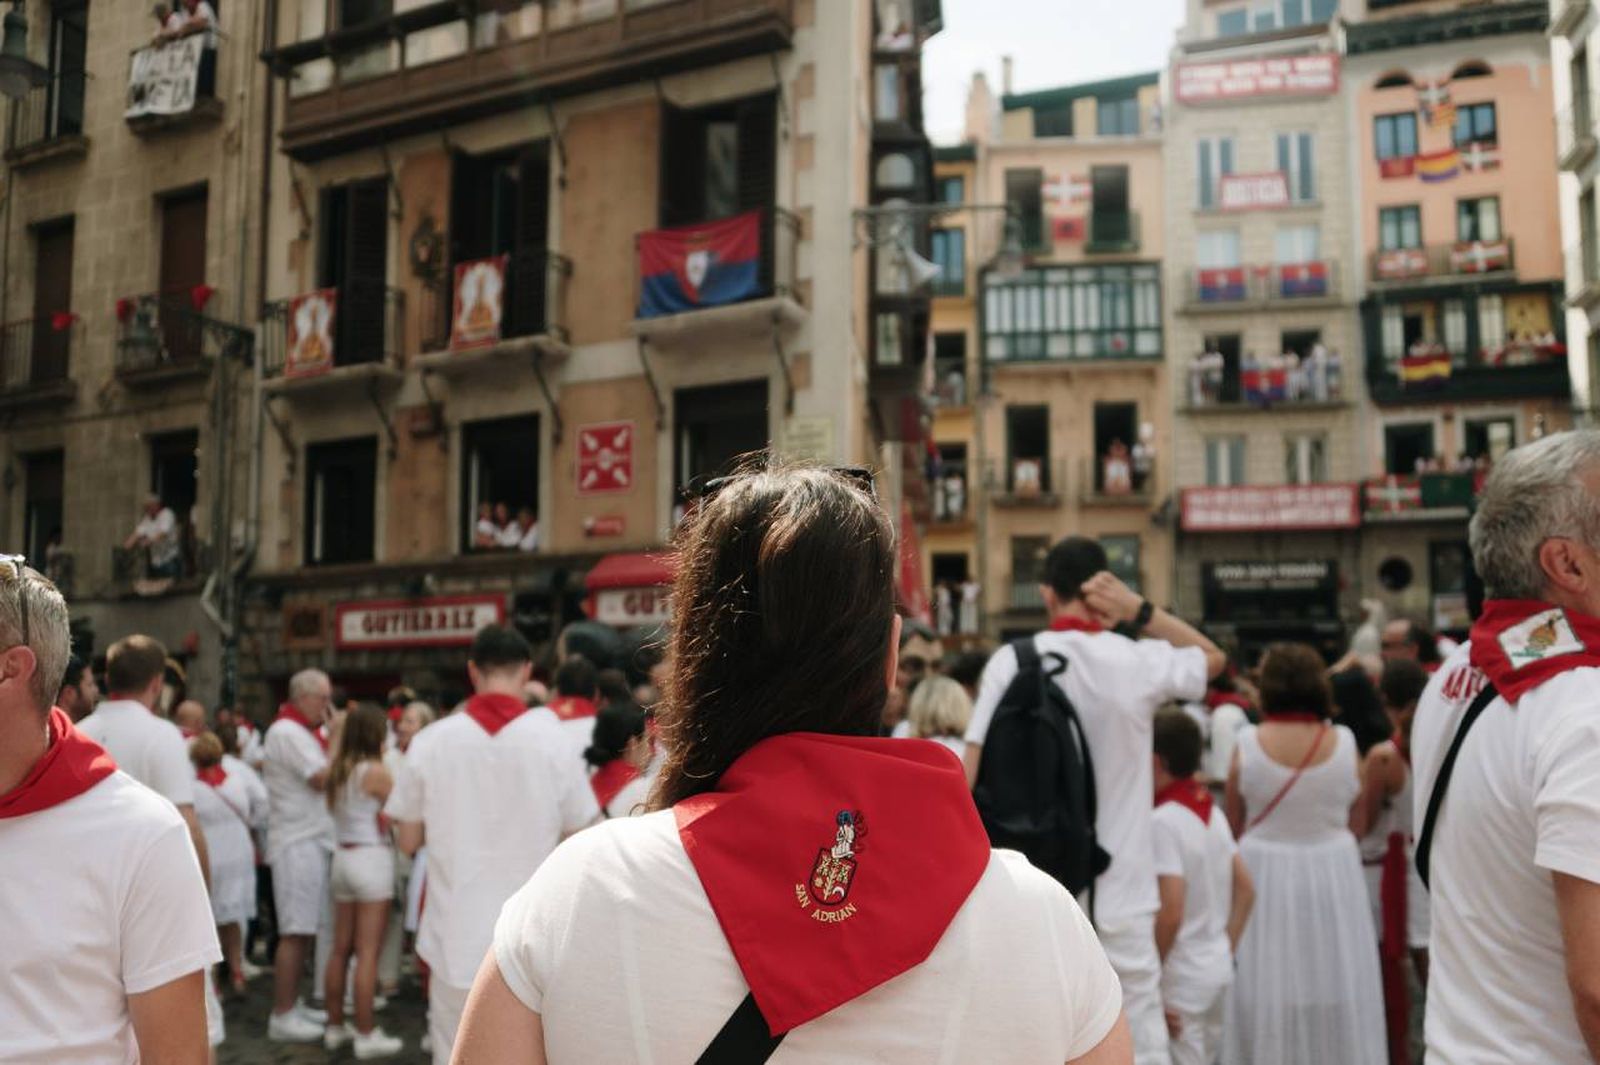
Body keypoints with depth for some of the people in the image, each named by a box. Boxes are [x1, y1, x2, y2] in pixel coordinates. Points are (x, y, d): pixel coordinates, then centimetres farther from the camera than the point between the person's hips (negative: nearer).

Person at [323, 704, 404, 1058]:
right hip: (372, 859, -8)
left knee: (341, 948, 14)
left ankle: (335, 1027, 22)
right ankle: (366, 1034, 0)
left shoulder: (338, 770, 8)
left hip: (342, 857, 8)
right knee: (368, 952, -4)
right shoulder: (376, 771, -14)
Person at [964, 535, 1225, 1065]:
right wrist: (1140, 609, 4)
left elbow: (971, 780, -8)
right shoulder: (1139, 662, -3)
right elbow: (1213, 657, 18)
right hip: (1118, 892, -1)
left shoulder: (1010, 662, -4)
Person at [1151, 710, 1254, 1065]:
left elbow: (1170, 912, -24)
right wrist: (1227, 949, 14)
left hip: (1181, 975, -8)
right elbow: (1246, 891, 12)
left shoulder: (1162, 822, -19)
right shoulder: (1214, 812, 7)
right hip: (1219, 967, 9)